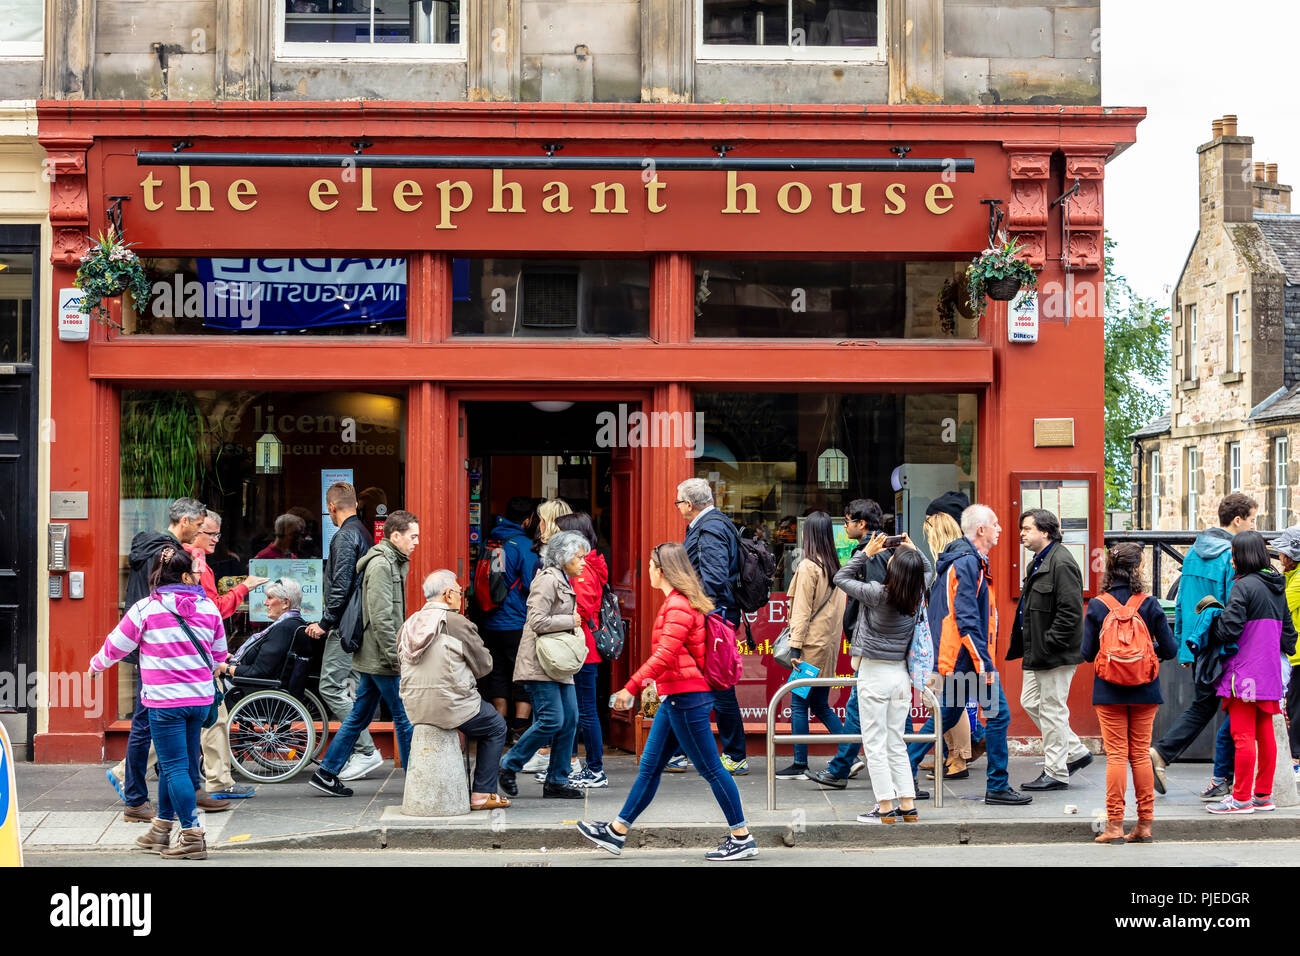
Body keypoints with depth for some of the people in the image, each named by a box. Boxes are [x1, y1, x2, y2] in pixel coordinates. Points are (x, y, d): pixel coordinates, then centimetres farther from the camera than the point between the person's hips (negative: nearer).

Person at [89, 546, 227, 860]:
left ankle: (192, 836, -9)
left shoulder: (145, 609, -7)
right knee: (176, 763, 16)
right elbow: (218, 654, 15)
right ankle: (162, 831, 28)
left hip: (165, 700, -5)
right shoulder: (208, 607, 4)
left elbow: (116, 646, 3)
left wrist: (96, 665, 24)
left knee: (175, 766, -3)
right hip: (200, 696, 5)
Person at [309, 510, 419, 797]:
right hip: (382, 658, -10)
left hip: (371, 657, 10)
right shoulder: (381, 565, -16)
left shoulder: (391, 563, 16)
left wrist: (398, 653, 18)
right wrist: (397, 660, -20)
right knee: (405, 717, -3)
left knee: (360, 716, 14)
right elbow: (381, 619, -22)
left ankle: (327, 773, 18)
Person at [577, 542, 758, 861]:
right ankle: (616, 832, 19)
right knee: (650, 766, 13)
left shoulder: (678, 606, -16)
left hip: (686, 697, -11)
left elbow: (665, 655, -24)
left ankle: (742, 838, 2)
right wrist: (656, 681, 27)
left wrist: (632, 687, -23)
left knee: (711, 768, -4)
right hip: (675, 698, 11)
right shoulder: (678, 602, 15)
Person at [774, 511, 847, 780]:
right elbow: (839, 606, 11)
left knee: (799, 704, -1)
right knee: (820, 705, 15)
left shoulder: (808, 567, -11)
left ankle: (800, 765, 1)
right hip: (830, 643, 7)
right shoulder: (836, 566, 8)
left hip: (812, 646, -7)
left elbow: (802, 610, -13)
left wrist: (795, 645, -13)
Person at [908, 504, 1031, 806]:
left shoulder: (967, 560, 17)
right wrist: (984, 662, -21)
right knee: (998, 714, -4)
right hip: (967, 656, -11)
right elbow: (966, 619, -21)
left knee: (946, 717, 15)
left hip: (954, 657, 11)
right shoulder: (968, 563, -15)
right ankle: (997, 787, 2)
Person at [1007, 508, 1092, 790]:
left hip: (1056, 654, -11)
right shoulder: (1038, 562, 16)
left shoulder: (1061, 563, -17)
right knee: (1031, 702, 14)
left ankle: (1056, 774, 6)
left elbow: (1070, 611, -22)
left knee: (1052, 709, -3)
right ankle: (1075, 753, 24)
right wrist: (1029, 646, 15)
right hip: (1037, 652, 11)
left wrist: (1048, 646, -21)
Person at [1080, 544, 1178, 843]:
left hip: (1109, 692, -1)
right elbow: (1169, 649, -5)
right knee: (1141, 754, 9)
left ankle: (1115, 825, 2)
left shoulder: (1097, 606, -6)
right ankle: (1144, 824, 13)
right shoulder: (1150, 604, -6)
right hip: (1144, 691, 1)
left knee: (1116, 754, 3)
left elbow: (1087, 653, -5)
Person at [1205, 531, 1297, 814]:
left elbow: (1229, 629, -19)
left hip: (1245, 671, -8)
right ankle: (1263, 795, 16)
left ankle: (1241, 798, -2)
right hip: (1270, 672, 8)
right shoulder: (1277, 587, 12)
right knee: (1265, 734, 11)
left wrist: (1215, 612, 0)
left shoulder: (1244, 586, -13)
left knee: (1243, 735, -4)